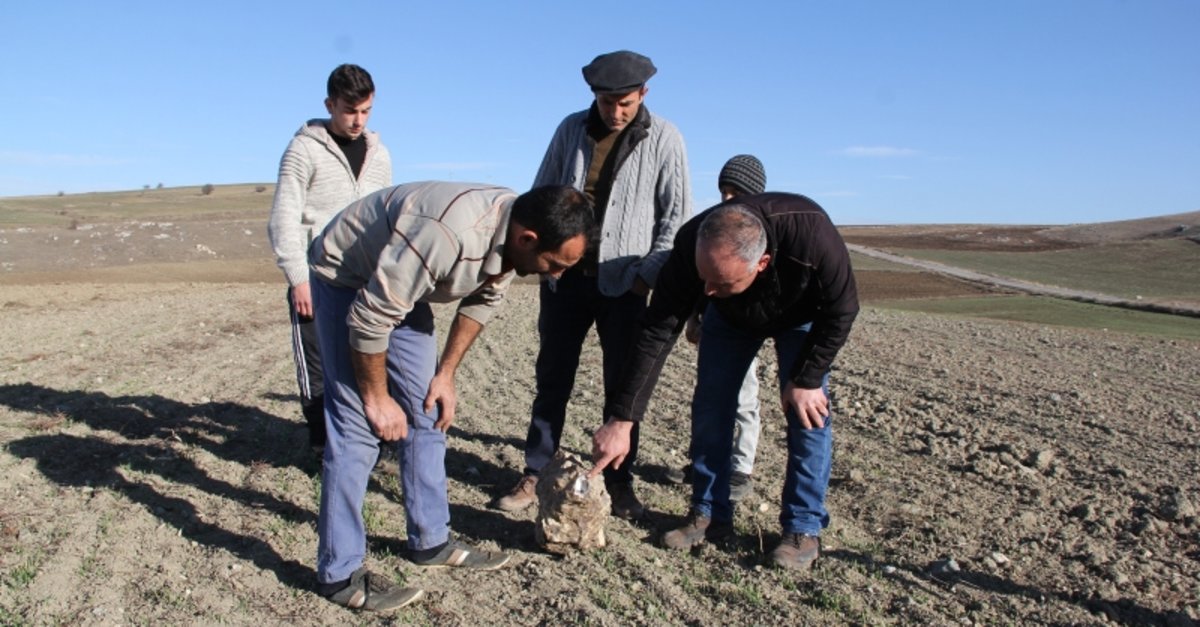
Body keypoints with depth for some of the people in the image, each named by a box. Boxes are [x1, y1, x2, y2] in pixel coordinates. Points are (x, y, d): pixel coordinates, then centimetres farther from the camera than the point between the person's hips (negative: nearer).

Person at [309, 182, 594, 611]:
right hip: (346, 277, -7)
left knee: (427, 414, 6)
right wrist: (377, 399, -19)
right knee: (357, 426, -11)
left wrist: (447, 373, 1)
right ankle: (339, 573, -1)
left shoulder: (515, 235, -15)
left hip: (400, 283, 8)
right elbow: (368, 318, -32)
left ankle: (431, 541, 19)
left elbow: (481, 302, 3)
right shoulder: (447, 235, -41)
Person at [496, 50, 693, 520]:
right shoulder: (572, 129, 5)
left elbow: (677, 216, -2)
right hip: (564, 278, 3)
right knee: (552, 380, 9)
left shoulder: (663, 139, -3)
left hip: (623, 285, -2)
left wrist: (648, 273, -8)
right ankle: (536, 475, 20)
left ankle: (619, 481, 19)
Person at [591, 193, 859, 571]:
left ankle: (804, 529, 0)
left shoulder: (811, 235, -44)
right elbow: (656, 334, -34)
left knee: (807, 411, -12)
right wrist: (622, 420, -37)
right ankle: (709, 514, 9)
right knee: (709, 406, -5)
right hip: (731, 317, 2)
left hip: (803, 315, -2)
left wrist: (807, 379, -24)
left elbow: (840, 311, -26)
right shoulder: (690, 248, -38)